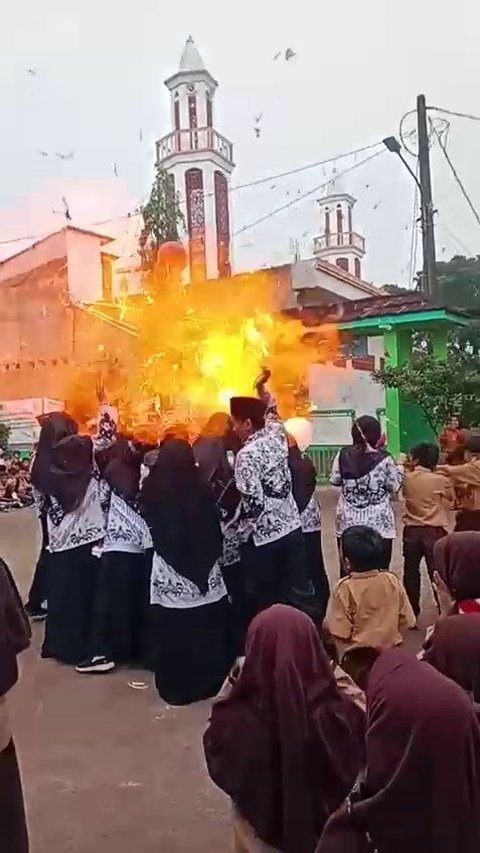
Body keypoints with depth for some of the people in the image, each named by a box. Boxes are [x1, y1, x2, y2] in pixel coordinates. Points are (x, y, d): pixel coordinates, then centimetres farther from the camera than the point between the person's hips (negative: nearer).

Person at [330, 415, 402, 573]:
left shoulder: (343, 455, -3)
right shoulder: (384, 459, -12)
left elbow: (335, 480, 8)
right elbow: (394, 487, -3)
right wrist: (399, 469, 13)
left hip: (348, 523, 3)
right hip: (379, 525, -3)